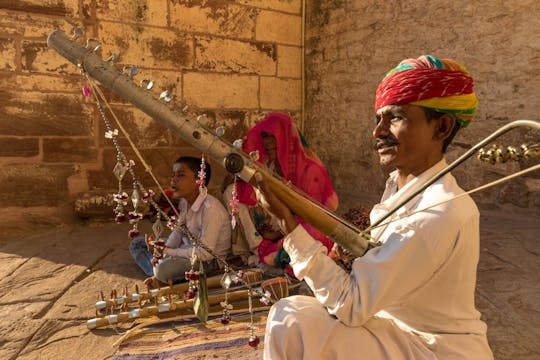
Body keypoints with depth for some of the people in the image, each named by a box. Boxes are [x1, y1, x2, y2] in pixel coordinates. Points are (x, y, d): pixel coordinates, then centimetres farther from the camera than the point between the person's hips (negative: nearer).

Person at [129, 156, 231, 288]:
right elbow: (178, 231, 6)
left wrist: (166, 251, -23)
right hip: (186, 249, 9)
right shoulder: (184, 201, -4)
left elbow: (205, 253, -29)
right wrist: (162, 252, -13)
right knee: (136, 244, 9)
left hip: (209, 261, -9)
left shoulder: (210, 208, -30)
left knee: (165, 268, -36)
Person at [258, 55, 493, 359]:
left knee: (290, 323, -21)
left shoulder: (438, 213, -28)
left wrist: (290, 223, -30)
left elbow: (350, 306, -28)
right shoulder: (401, 185, 0)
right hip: (404, 328, 8)